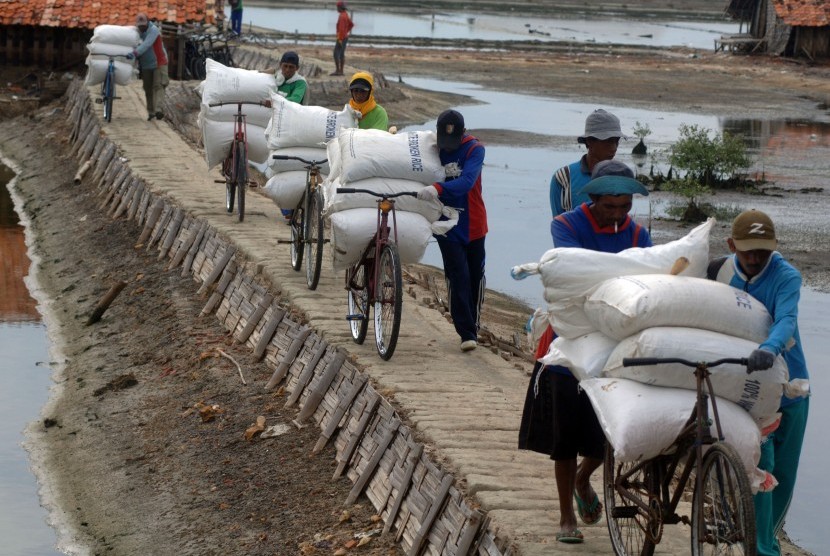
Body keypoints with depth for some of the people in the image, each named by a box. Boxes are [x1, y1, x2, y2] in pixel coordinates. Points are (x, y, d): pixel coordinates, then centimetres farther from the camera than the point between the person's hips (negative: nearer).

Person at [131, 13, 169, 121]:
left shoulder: (153, 30, -15)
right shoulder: (137, 32, 6)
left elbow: (146, 44, -30)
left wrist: (135, 53, -42)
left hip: (158, 63, -6)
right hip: (145, 65, 6)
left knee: (158, 86, -16)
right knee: (148, 89, 5)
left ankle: (158, 109, -29)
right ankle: (151, 112, 10)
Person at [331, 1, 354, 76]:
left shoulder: (342, 16, -21)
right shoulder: (346, 15, 12)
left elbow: (341, 28, -28)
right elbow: (352, 24, 25)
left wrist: (340, 39, -28)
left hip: (341, 38, -10)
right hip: (345, 37, 10)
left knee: (336, 54, -8)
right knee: (341, 54, 12)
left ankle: (337, 71, -9)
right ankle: (341, 71, 13)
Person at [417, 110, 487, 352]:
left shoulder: (474, 149, -11)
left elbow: (467, 181, -28)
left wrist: (438, 189, -43)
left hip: (473, 224, 0)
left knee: (476, 276, 11)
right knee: (458, 277, -9)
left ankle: (473, 326, 28)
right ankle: (467, 334, -8)